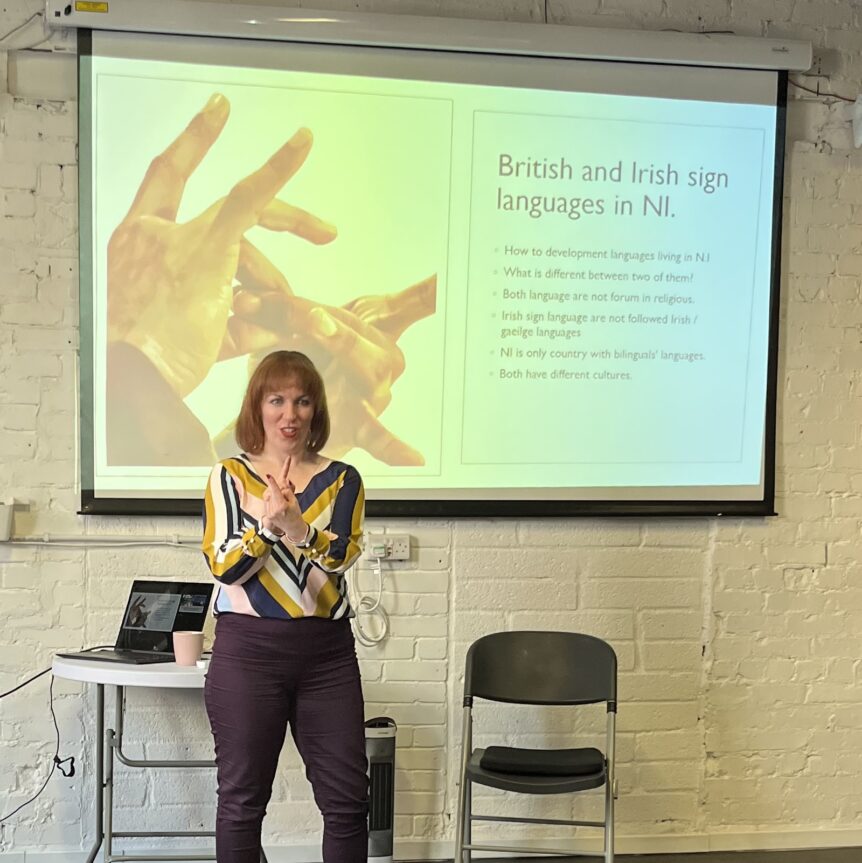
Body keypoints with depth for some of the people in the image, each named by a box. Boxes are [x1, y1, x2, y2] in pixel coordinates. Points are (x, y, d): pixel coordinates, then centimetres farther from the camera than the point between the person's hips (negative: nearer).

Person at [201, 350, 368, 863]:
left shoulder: (341, 480, 5)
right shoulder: (230, 477, 2)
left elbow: (339, 557, -10)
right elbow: (223, 566, -7)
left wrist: (293, 523, -28)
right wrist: (267, 524, -23)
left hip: (327, 651, 2)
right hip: (248, 651, -1)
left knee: (348, 800, 5)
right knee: (243, 799, 8)